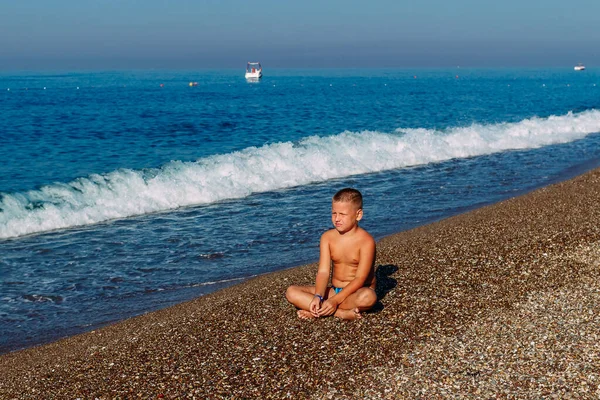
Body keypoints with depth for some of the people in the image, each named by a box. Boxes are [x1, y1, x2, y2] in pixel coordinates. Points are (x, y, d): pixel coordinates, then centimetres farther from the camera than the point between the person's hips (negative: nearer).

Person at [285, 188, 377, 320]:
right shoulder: (327, 237, -1)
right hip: (334, 290, 5)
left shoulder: (366, 241, -16)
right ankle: (341, 313, -26)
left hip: (356, 292, -5)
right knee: (291, 292, -14)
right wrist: (318, 297, -28)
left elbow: (360, 278, -21)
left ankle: (316, 312, -28)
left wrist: (335, 300, -31)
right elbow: (323, 272, -8)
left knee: (368, 297, -41)